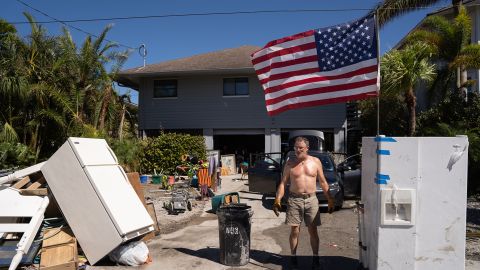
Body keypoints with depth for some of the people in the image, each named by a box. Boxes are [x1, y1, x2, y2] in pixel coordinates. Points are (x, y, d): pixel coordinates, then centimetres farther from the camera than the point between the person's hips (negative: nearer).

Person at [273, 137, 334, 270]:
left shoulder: (315, 162, 4)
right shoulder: (290, 163, 2)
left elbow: (323, 182, 9)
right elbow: (283, 183, 1)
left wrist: (330, 199, 6)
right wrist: (278, 199, -10)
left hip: (311, 200, 1)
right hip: (294, 200, 0)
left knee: (313, 230, 5)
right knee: (294, 231, 4)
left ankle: (315, 258, 19)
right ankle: (293, 257, 18)